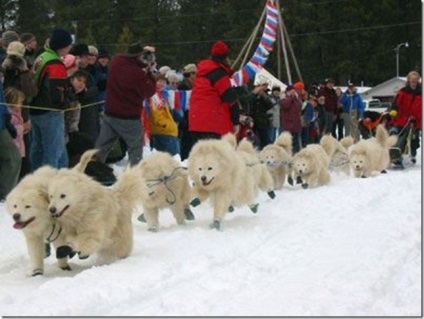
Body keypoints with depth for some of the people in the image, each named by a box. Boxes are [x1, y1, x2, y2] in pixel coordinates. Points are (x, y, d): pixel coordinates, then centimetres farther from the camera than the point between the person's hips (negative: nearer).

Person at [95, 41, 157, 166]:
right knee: (135, 147, 6)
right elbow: (149, 92, -9)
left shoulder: (115, 62, -3)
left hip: (110, 113, 6)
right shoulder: (138, 73, -23)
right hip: (129, 118, -6)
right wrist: (150, 72, -1)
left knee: (102, 146, 13)